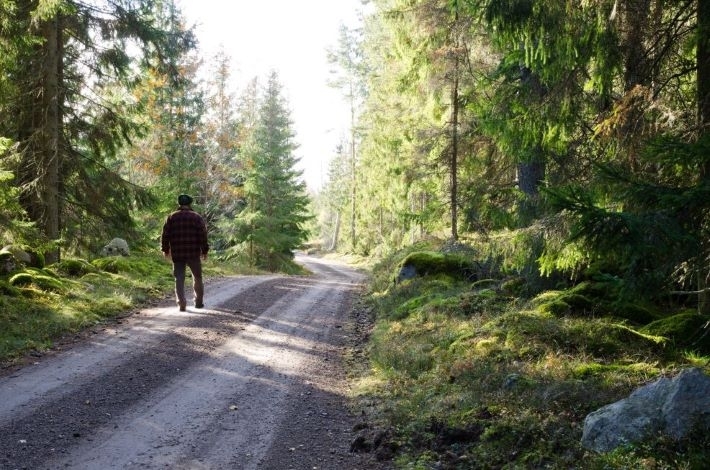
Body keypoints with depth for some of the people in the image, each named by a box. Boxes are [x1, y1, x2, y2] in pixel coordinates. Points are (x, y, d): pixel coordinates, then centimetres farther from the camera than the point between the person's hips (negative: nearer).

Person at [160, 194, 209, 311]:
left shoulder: (171, 217, 5)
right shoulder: (197, 217, 1)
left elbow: (165, 235, 3)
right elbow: (203, 236, -4)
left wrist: (165, 249, 13)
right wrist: (205, 251, 3)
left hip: (177, 254, 1)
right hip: (193, 253, -1)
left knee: (179, 279, 4)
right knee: (197, 277, 14)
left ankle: (181, 304, -5)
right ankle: (199, 302, 18)